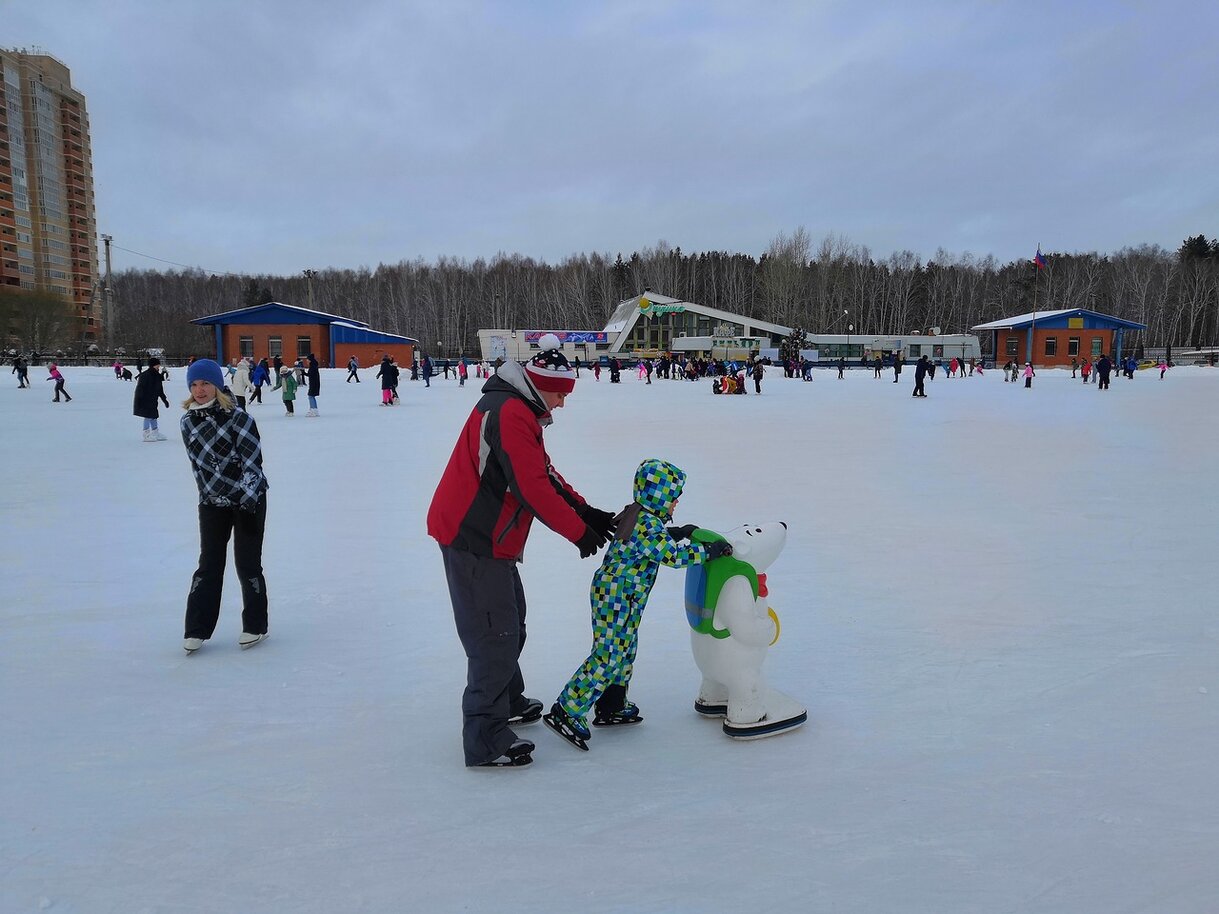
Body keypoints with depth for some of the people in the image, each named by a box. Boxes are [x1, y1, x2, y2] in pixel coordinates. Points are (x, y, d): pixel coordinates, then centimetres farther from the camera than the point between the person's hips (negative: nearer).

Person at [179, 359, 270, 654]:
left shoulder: (238, 418, -13)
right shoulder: (188, 422, 3)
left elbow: (253, 462, -14)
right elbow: (198, 463, 9)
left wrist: (247, 503, -16)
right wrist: (209, 493, 4)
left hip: (249, 500, -4)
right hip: (212, 502, 4)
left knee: (247, 563, 4)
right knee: (209, 564, 7)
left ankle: (255, 625, 19)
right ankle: (197, 629, 15)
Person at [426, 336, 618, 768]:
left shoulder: (518, 410, 15)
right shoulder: (510, 414, -20)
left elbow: (543, 472, 16)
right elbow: (532, 488, -25)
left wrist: (585, 511, 6)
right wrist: (579, 531, -16)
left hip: (484, 534, 11)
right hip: (473, 538, -11)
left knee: (510, 620, 23)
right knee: (495, 634, -7)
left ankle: (508, 700, 41)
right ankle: (486, 741, 2)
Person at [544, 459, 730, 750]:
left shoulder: (635, 514, 10)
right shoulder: (648, 525, -20)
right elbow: (673, 555, -25)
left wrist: (677, 532, 16)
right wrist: (709, 551, -19)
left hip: (610, 592, 10)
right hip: (619, 598, -10)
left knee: (624, 650, 19)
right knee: (608, 655, -8)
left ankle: (612, 707, 30)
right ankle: (566, 711, -5)